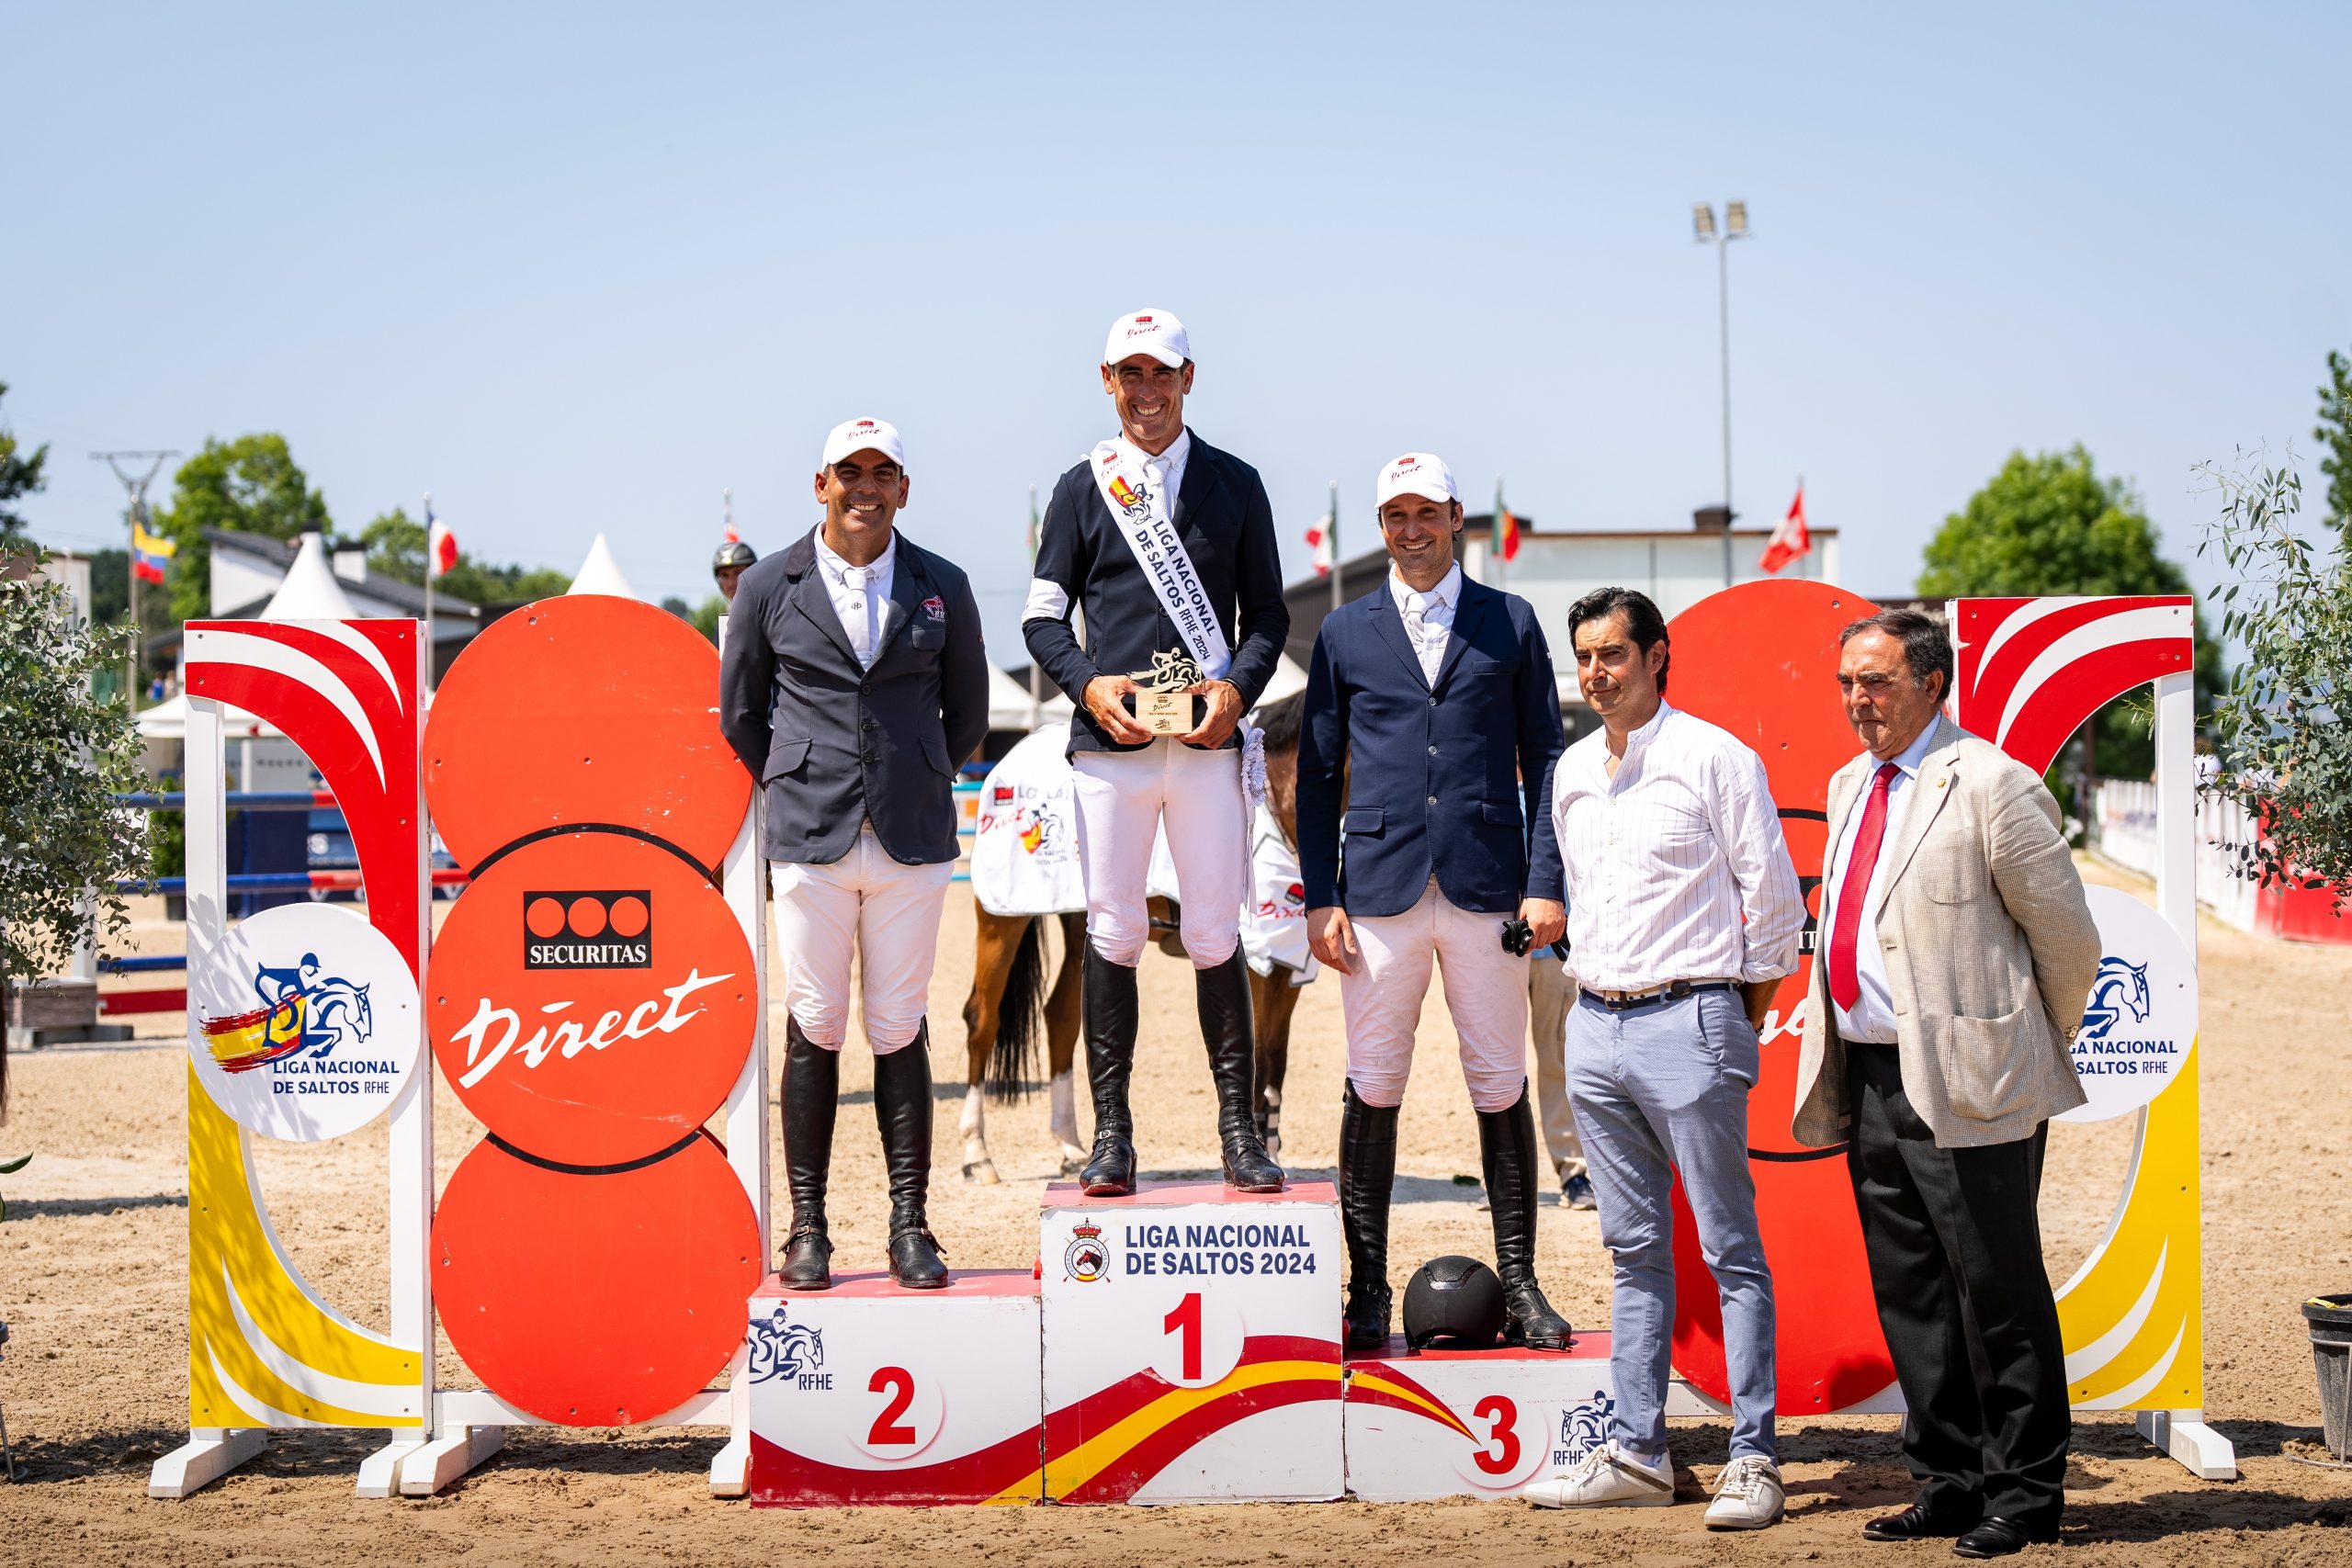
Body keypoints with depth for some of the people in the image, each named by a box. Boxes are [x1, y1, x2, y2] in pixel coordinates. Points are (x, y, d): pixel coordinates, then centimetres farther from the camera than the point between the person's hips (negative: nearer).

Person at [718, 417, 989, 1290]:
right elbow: (740, 712, 14)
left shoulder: (942, 587, 7)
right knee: (814, 1028, 0)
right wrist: (796, 791, 12)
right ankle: (807, 1228, 7)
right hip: (809, 838, -1)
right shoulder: (769, 587, 5)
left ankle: (910, 1226, 7)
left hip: (912, 841, 1)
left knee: (900, 1030, 2)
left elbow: (967, 710, 17)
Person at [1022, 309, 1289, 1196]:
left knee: (1216, 934, 1)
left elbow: (1268, 614, 11)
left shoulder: (1234, 484, 10)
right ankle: (1110, 1133, 6)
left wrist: (1238, 687, -7)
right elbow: (1044, 616, 8)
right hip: (1109, 741, 0)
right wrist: (1089, 684, -10)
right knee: (1113, 932, 1)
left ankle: (1239, 1129, 7)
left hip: (1207, 739, 0)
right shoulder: (1084, 487, 9)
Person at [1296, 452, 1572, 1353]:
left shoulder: (1509, 623, 9)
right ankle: (1367, 1293, 9)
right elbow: (1318, 773, 11)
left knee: (1502, 1090, 2)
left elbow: (1544, 760, 8)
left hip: (1487, 885, 0)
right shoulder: (1345, 633, 11)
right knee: (1372, 1092, 2)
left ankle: (1519, 1286, 10)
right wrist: (1319, 896, 2)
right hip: (1380, 888, 0)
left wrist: (1546, 882, -2)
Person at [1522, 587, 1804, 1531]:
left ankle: (1753, 1461, -1)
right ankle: (1636, 1453, 15)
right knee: (1635, 1249, 10)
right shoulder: (1572, 772, 14)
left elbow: (1775, 897, -4)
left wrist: (1742, 1018, 1)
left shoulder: (1714, 758, -6)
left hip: (1687, 1022, -7)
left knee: (1731, 1249, -3)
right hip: (1595, 1024, 7)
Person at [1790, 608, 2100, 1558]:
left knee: (1996, 1291, 0)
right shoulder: (1850, 786, 15)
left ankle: (2023, 1495, 11)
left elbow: (2068, 938, -6)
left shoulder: (1990, 786, -11)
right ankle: (1949, 1481, 23)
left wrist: (2030, 1052, 5)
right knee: (1907, 1293, 12)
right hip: (1866, 1079, 8)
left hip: (1966, 1087, -8)